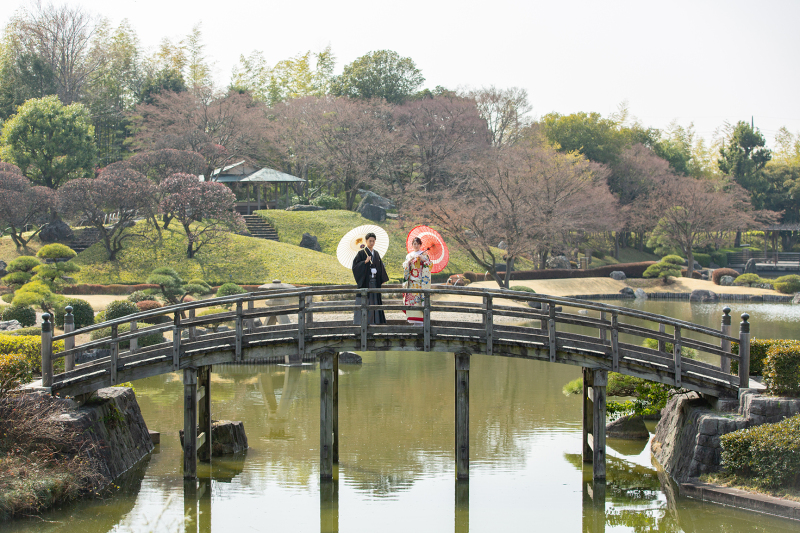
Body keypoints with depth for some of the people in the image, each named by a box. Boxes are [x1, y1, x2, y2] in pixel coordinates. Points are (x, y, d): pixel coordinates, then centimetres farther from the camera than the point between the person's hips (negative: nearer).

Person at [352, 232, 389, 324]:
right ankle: (360, 321, -7)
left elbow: (380, 266, 18)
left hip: (375, 281, 6)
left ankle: (372, 320, 10)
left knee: (374, 301, 5)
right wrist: (365, 262, -23)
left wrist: (382, 279, 12)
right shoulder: (361, 253, -3)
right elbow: (355, 264, -10)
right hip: (365, 280, -6)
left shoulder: (376, 253, 14)